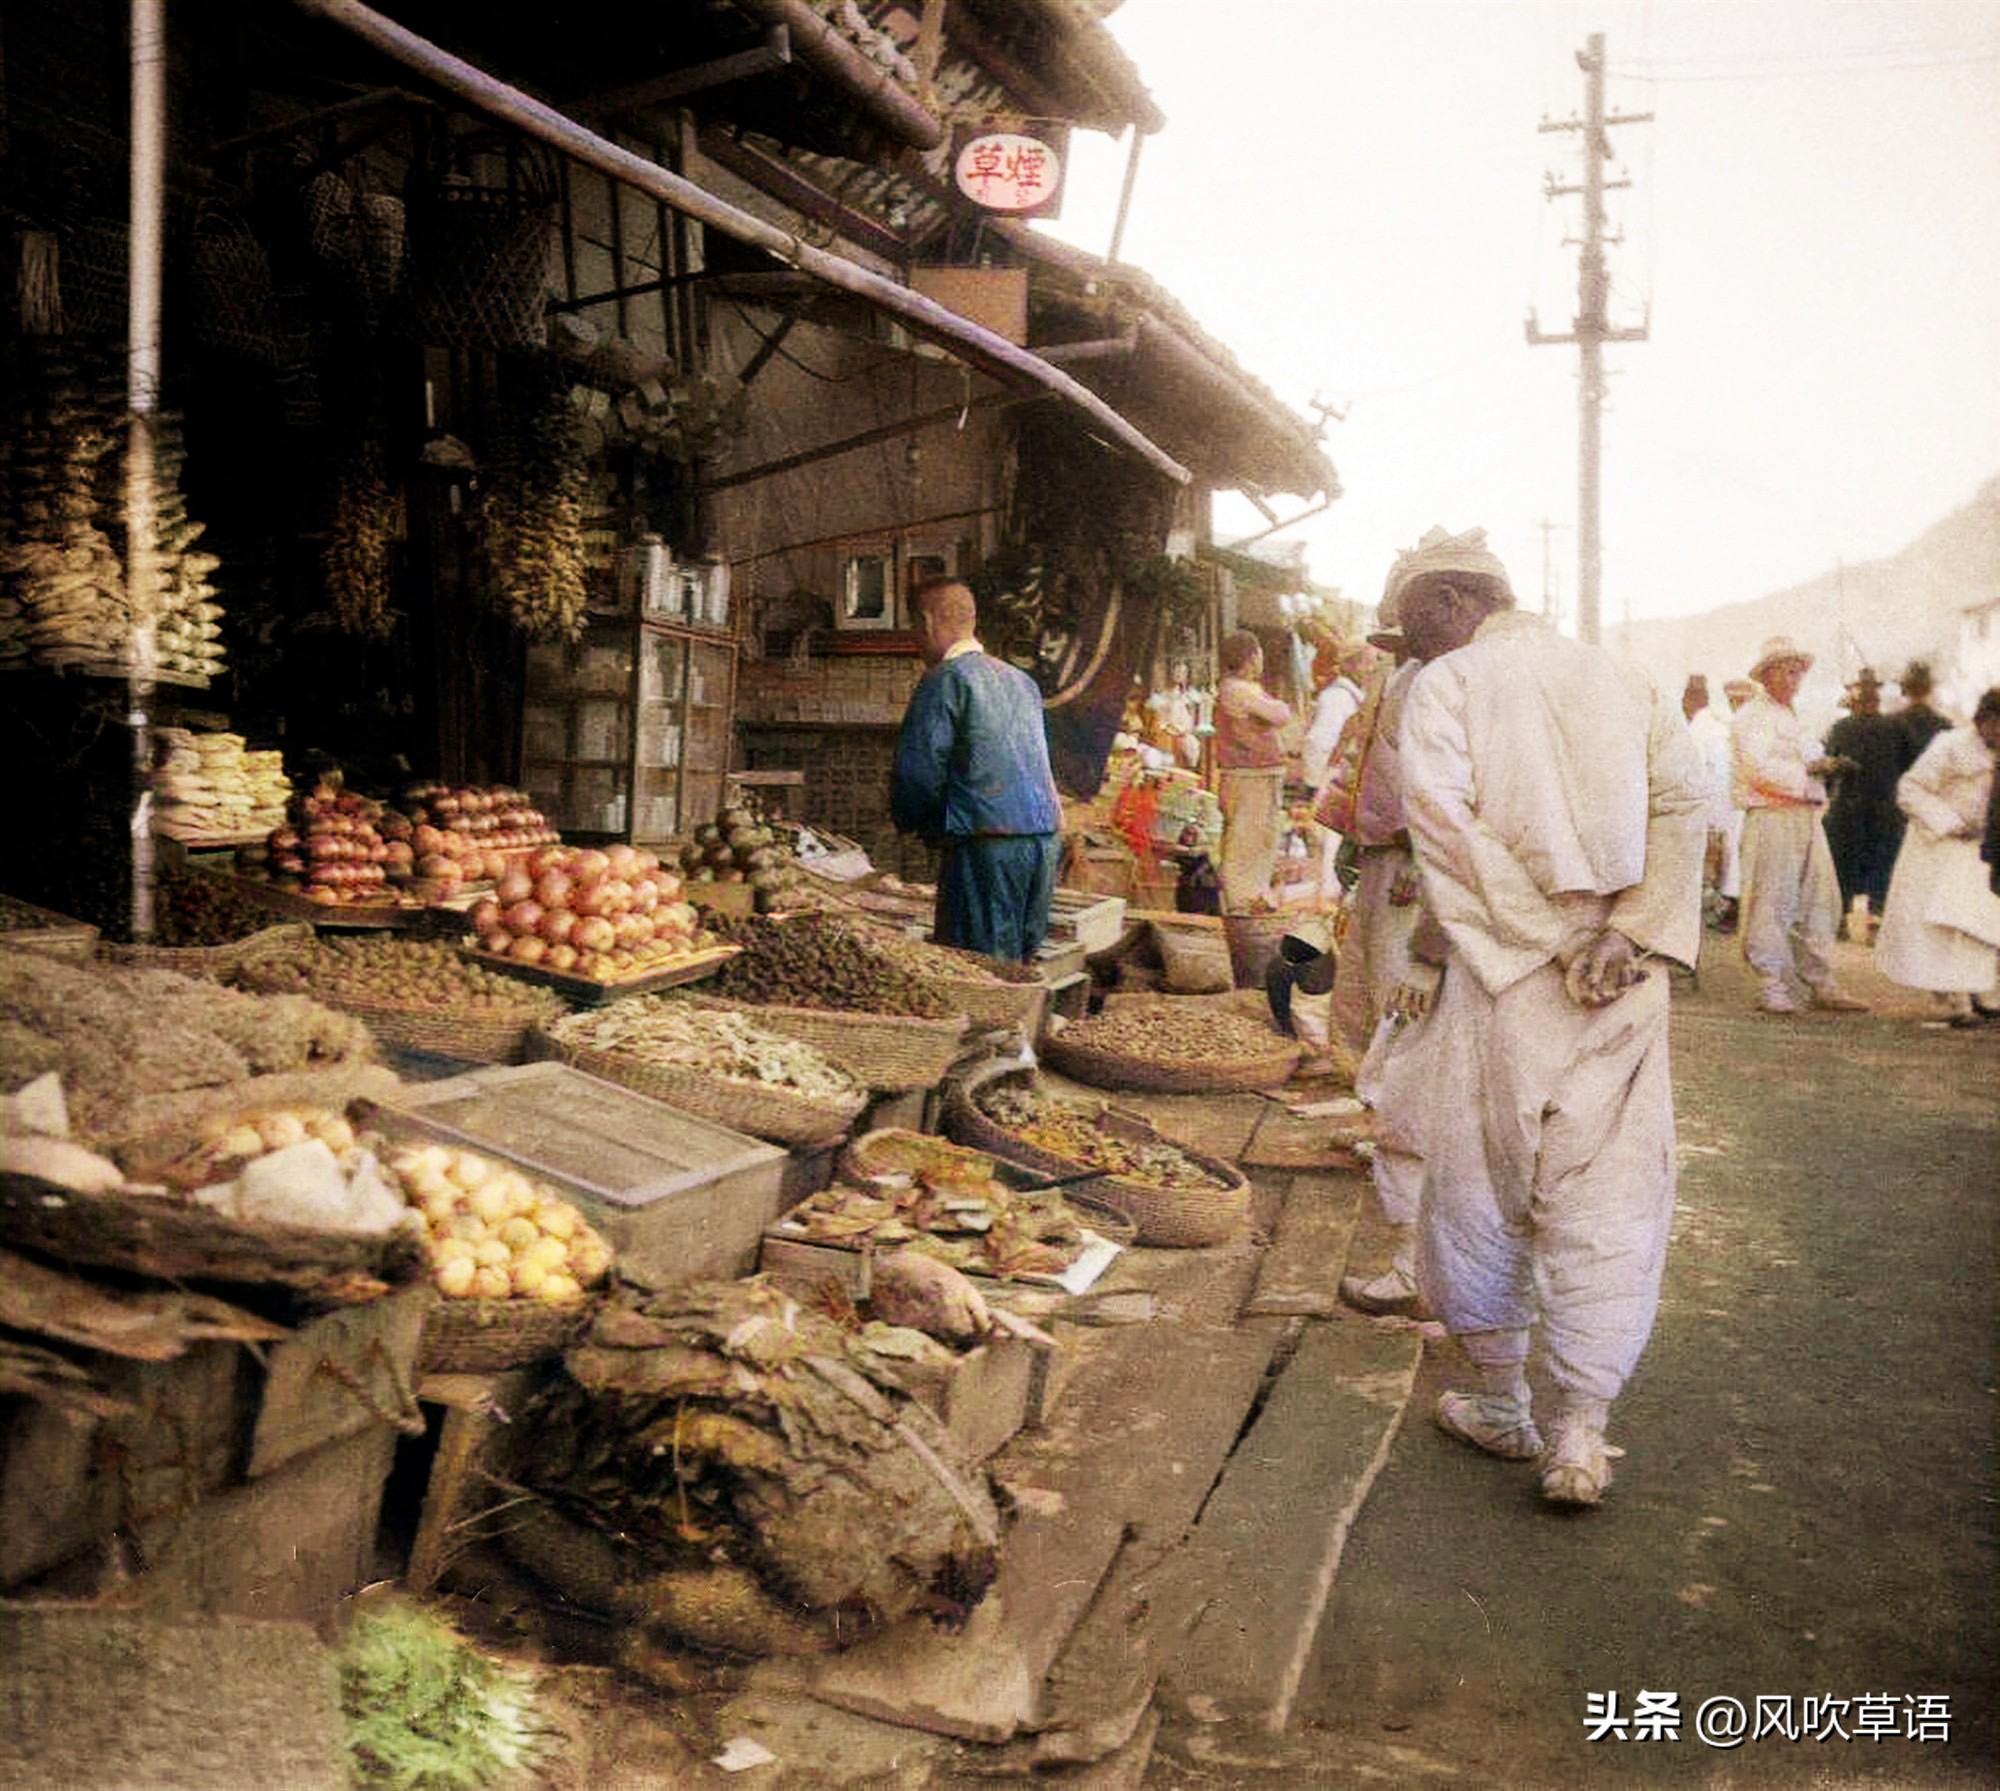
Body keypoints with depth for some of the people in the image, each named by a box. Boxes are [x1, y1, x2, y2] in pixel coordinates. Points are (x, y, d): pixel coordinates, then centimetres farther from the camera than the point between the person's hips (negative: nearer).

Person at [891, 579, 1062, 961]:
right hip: (1045, 836, 8)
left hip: (987, 845, -8)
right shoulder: (1021, 680, 17)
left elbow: (920, 771, -9)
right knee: (1024, 961, 13)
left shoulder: (945, 679, -6)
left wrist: (909, 822, 8)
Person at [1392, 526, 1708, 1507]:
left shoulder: (1444, 685, -2)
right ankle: (1581, 1432, 6)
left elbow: (1445, 828, -15)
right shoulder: (1621, 677, 11)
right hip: (1625, 987, 4)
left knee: (1481, 1189, 12)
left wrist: (1550, 942, -13)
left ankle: (1500, 1406, 25)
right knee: (1607, 1201, 8)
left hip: (1504, 982, -3)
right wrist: (1623, 938, -8)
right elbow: (1683, 802, -1)